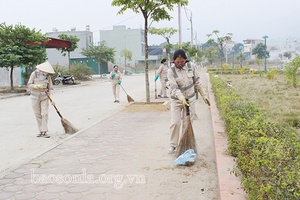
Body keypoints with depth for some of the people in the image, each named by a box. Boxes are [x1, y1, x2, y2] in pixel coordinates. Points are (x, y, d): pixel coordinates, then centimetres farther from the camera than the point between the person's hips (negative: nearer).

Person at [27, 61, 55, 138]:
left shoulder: (48, 76, -2)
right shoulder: (34, 74, -7)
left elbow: (50, 87, 4)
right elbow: (29, 84, -6)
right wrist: (38, 86, -22)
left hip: (44, 97, 1)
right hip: (35, 97, 0)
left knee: (44, 114, -7)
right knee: (38, 114, 5)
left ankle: (44, 132, -4)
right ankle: (41, 130, 15)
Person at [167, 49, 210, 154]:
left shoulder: (191, 66, -7)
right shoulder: (171, 71, -17)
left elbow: (197, 82, 3)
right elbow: (174, 88, -25)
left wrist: (203, 95, 5)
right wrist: (182, 99, -39)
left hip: (190, 99, 3)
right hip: (177, 100, -2)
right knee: (175, 122, -4)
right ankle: (173, 145, 10)